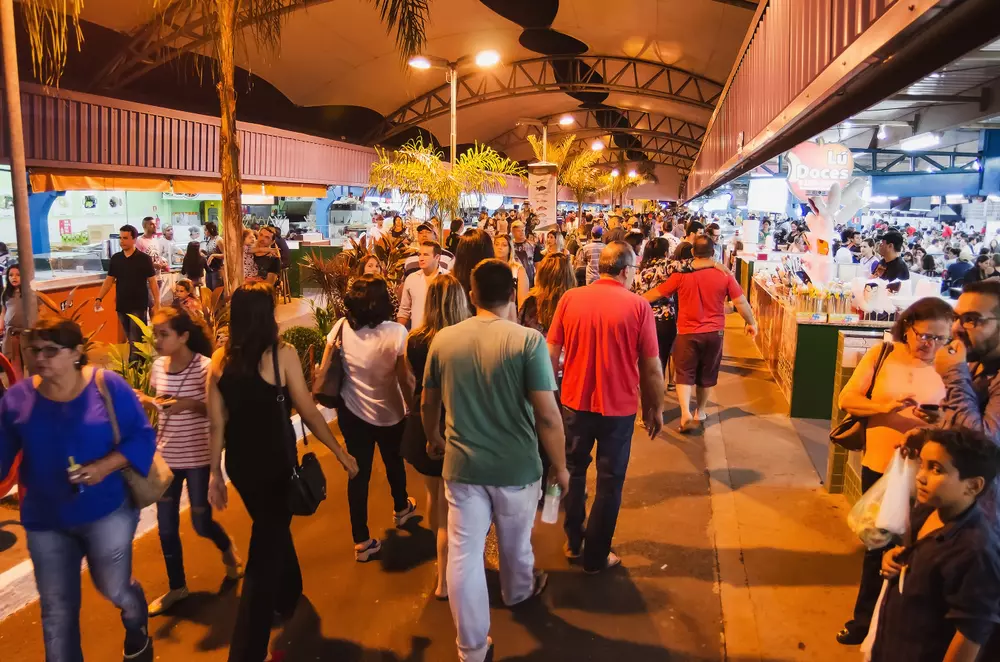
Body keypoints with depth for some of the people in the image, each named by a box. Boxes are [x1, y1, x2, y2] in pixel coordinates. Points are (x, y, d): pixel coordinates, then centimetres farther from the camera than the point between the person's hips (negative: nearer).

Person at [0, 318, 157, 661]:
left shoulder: (108, 385, -12)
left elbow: (142, 436, -10)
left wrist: (106, 466, -23)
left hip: (106, 511, -2)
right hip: (45, 520, 3)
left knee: (114, 589, 9)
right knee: (56, 611, 10)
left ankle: (138, 630, 45)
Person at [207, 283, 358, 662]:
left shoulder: (220, 359, -4)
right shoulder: (281, 355, -17)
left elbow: (217, 424, -1)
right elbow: (308, 411, -14)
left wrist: (215, 472, 8)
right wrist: (340, 452, -4)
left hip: (239, 462, 5)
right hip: (273, 462, -5)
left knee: (272, 529, 27)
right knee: (265, 549, 6)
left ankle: (287, 596, 49)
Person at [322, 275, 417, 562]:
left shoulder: (341, 329, -10)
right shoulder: (396, 333, -20)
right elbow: (405, 381, -17)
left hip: (351, 412, 2)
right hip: (389, 413, -1)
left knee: (358, 473, 12)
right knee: (394, 462, 25)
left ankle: (362, 542, 18)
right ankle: (401, 509, 52)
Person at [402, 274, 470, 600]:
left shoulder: (414, 340, -10)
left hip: (422, 425, 5)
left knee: (433, 494, 25)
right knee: (450, 503, 10)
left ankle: (444, 555, 48)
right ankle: (444, 580, 19)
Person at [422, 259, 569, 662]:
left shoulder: (443, 340, -5)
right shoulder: (528, 340, -16)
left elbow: (428, 404, 8)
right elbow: (547, 416, -18)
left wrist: (434, 439, 28)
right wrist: (560, 466, -3)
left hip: (461, 464, 2)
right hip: (516, 465, -1)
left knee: (463, 554, 11)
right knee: (515, 542, 25)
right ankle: (518, 592, 53)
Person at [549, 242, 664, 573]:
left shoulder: (570, 298, -6)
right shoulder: (638, 306, -12)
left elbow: (552, 353, -2)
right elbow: (651, 366, -9)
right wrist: (656, 409, 5)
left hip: (575, 402, 3)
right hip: (618, 407, -2)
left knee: (573, 471, 24)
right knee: (609, 482, 14)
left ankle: (573, 542, 37)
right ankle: (596, 556, 25)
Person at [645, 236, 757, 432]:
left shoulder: (681, 275, -9)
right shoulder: (724, 275, -6)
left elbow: (657, 292, 0)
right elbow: (741, 302, -1)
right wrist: (751, 322, 15)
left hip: (688, 333, -2)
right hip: (714, 333, 2)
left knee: (684, 374, 7)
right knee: (707, 376, 16)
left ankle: (685, 414, -8)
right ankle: (699, 413, 29)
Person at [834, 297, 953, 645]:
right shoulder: (882, 355, -4)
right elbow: (847, 398, -7)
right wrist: (885, 407, -23)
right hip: (877, 466, 2)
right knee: (878, 545, 18)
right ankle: (866, 619, 36)